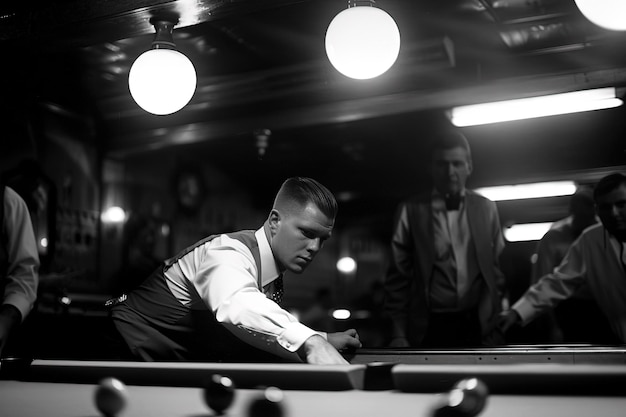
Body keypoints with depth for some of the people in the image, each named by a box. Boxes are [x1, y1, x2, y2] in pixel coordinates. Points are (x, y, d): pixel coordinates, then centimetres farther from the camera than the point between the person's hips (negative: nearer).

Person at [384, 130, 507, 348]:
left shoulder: (486, 209, 8)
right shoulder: (410, 211, 1)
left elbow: (498, 270, 11)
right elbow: (398, 277, 1)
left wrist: (500, 322, 1)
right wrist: (398, 335, -5)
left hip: (479, 327, 2)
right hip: (430, 329, -2)